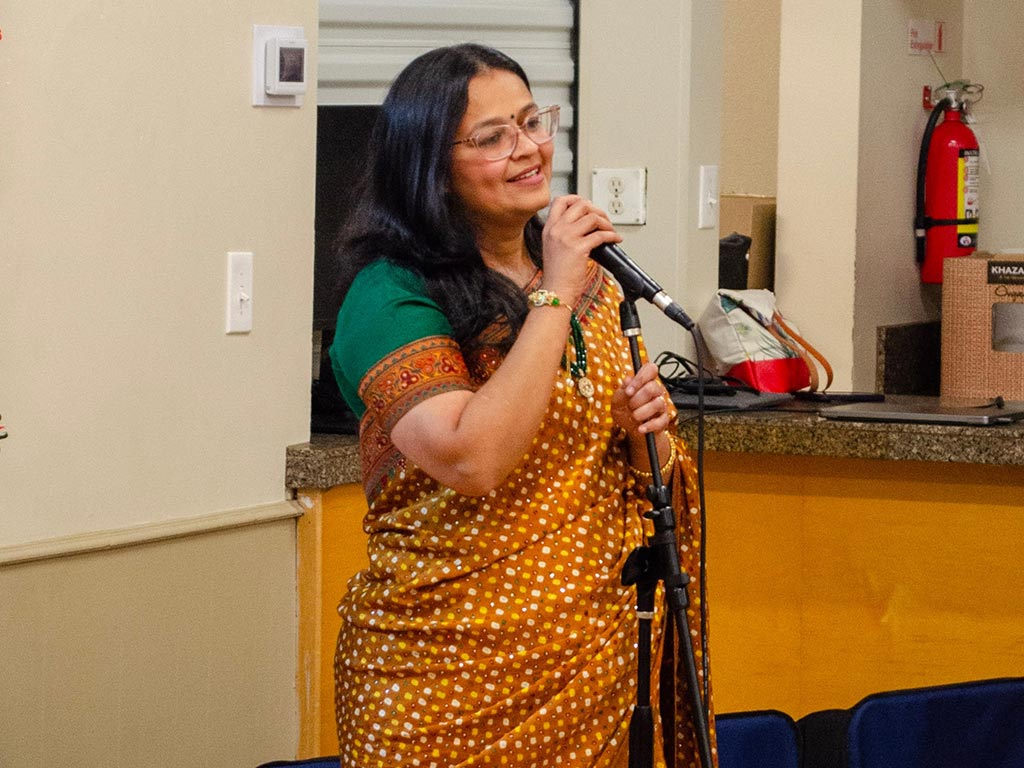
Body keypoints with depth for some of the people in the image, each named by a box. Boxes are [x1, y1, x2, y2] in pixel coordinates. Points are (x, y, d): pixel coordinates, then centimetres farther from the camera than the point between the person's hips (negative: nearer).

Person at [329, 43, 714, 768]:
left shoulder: (589, 280, 9)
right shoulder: (390, 294, -12)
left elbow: (648, 473, 18)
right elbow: (470, 462, -26)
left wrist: (643, 432, -5)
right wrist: (553, 298, -21)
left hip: (594, 664, 6)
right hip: (448, 675, -6)